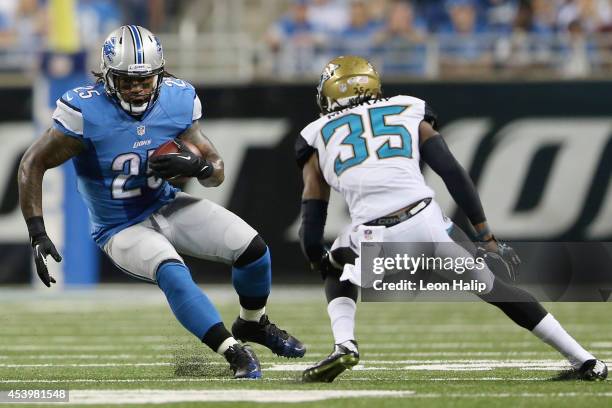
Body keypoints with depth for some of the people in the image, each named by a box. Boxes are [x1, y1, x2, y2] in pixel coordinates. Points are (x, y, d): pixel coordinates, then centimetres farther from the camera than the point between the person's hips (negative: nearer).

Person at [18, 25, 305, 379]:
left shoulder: (178, 101, -11)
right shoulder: (86, 111, -24)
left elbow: (217, 171, -1)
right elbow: (33, 166, -15)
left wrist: (196, 167, -26)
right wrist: (38, 235, -21)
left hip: (166, 206, 5)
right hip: (121, 228, -5)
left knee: (253, 248, -8)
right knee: (173, 274, -33)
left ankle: (253, 324, 22)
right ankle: (235, 354, -24)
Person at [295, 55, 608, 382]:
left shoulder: (317, 137, 22)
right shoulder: (409, 112, 24)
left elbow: (312, 220, 16)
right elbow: (454, 175, 14)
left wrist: (319, 262, 31)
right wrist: (487, 238, 17)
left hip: (372, 239, -1)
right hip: (425, 220, 1)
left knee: (338, 272, 33)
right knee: (493, 287, 20)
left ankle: (344, 346, 6)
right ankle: (584, 361, 19)